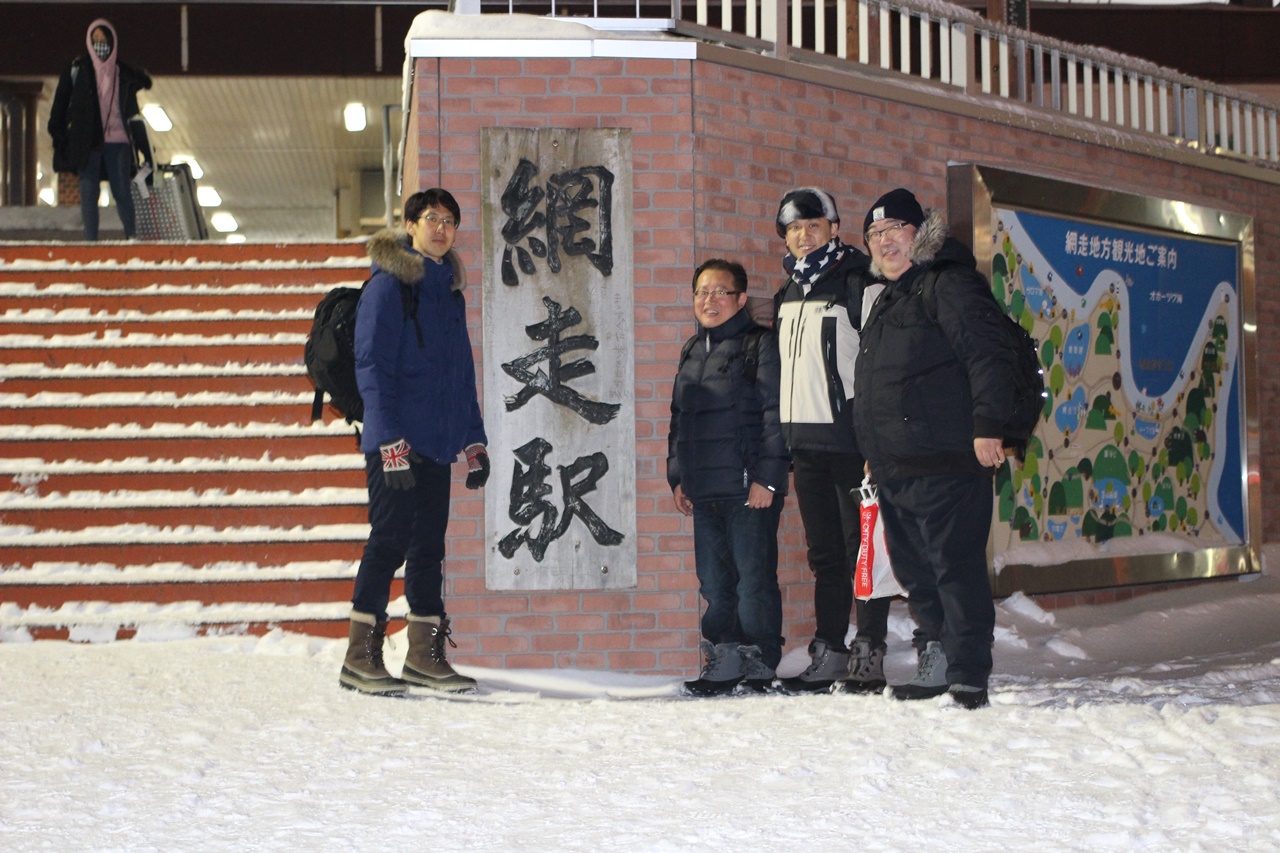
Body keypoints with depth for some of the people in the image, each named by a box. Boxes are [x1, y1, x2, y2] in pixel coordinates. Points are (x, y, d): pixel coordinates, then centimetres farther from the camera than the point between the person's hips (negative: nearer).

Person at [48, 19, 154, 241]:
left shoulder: (124, 72, 10)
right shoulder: (77, 69, 5)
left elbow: (132, 110, 17)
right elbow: (60, 104, 2)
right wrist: (58, 135, -5)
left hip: (118, 141, 1)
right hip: (87, 141, -1)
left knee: (122, 193, -3)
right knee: (89, 193, -1)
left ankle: (132, 237, 6)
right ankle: (90, 241, 1)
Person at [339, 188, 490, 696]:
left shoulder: (450, 290, 17)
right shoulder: (387, 286, -6)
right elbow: (372, 368, -12)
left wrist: (474, 443, 17)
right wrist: (391, 442, -20)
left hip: (437, 444, 7)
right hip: (394, 443, -7)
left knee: (429, 545, 8)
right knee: (389, 540, -8)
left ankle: (426, 654, 13)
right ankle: (361, 657, -2)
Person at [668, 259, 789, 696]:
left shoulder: (760, 345, -3)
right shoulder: (693, 351, 19)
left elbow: (775, 414, -10)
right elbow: (678, 418, 24)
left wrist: (766, 478, -16)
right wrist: (677, 477, 16)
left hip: (749, 488, -7)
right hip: (704, 491, 7)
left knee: (754, 579, -4)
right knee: (714, 582, 9)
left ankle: (759, 666, 3)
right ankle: (722, 664, 16)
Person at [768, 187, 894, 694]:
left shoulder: (857, 284, -6)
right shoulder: (788, 295, 18)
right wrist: (781, 439, 18)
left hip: (849, 438, -7)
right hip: (804, 441, 7)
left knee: (861, 548, -5)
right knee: (824, 554, 10)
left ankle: (868, 656, -2)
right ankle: (828, 655, 15)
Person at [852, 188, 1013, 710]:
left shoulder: (949, 284, -5)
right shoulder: (886, 298, 24)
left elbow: (987, 356, -14)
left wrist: (987, 426, -22)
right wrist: (874, 453, 26)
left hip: (945, 462, -10)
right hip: (894, 466, 10)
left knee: (956, 566, -9)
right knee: (914, 569, 13)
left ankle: (968, 679, -7)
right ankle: (936, 663, 22)